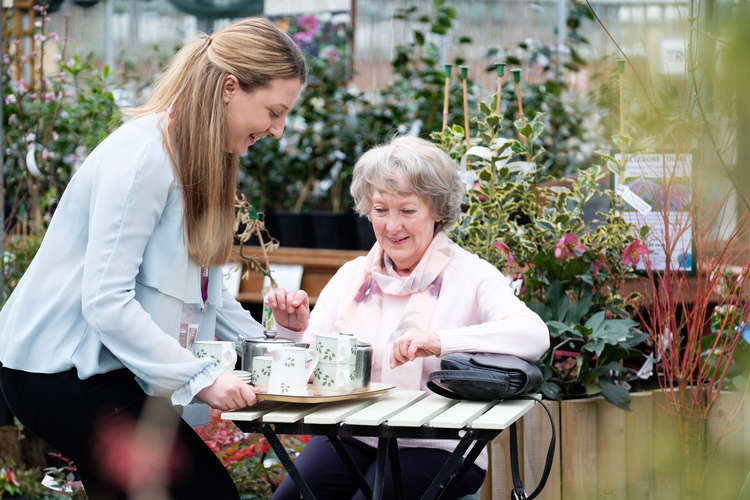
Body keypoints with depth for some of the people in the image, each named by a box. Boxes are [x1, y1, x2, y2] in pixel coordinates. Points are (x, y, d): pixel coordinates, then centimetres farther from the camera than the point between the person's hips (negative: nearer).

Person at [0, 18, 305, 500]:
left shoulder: (199, 158, 9)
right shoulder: (144, 156, -21)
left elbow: (201, 286, 17)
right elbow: (106, 300, -26)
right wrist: (200, 376, -28)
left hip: (103, 366, 10)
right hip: (60, 368, -10)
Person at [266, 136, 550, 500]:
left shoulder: (470, 276, -2)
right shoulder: (352, 276, 12)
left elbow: (534, 336, -21)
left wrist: (439, 342, -33)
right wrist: (294, 330, -14)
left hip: (435, 446, -3)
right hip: (351, 438, 4)